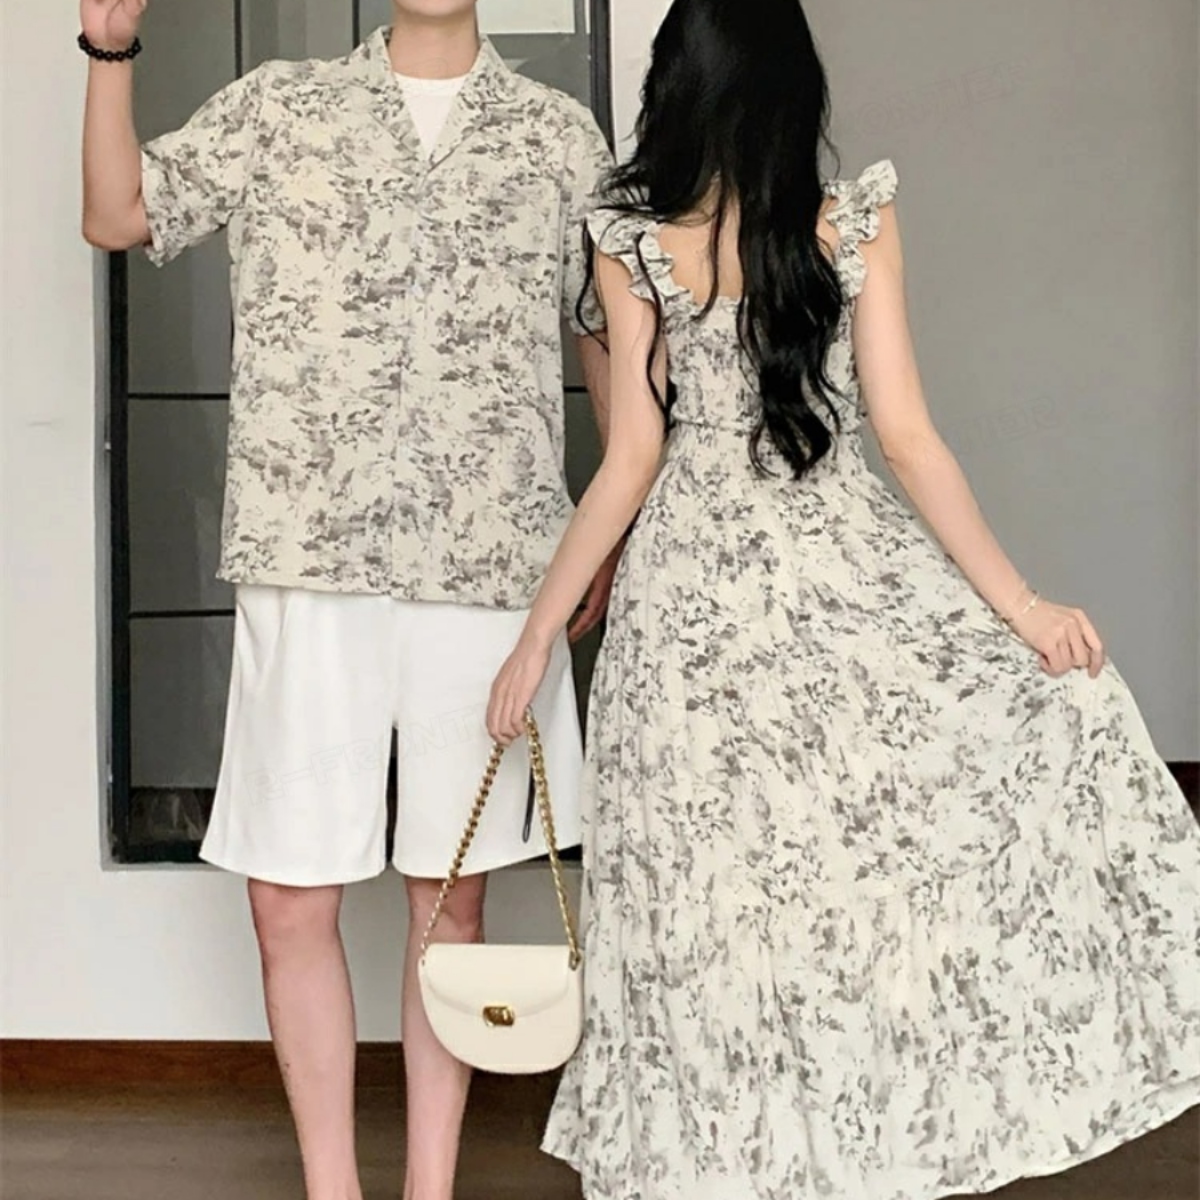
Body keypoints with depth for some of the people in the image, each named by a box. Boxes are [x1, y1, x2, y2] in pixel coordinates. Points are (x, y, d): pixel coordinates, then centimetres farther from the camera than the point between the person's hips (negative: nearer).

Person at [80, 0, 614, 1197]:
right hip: (308, 563, 0)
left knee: (450, 895, 9)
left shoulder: (562, 135, 11)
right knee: (290, 899, 2)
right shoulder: (277, 107, 10)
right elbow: (116, 218, 6)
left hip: (492, 567, 0)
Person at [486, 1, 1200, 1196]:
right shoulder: (857, 220, -4)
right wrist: (1018, 602, -2)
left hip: (692, 593, 2)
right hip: (847, 570, -1)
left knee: (716, 894, 11)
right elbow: (906, 437, -7)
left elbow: (632, 462, -4)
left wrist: (539, 630, 4)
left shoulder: (632, 241, -4)